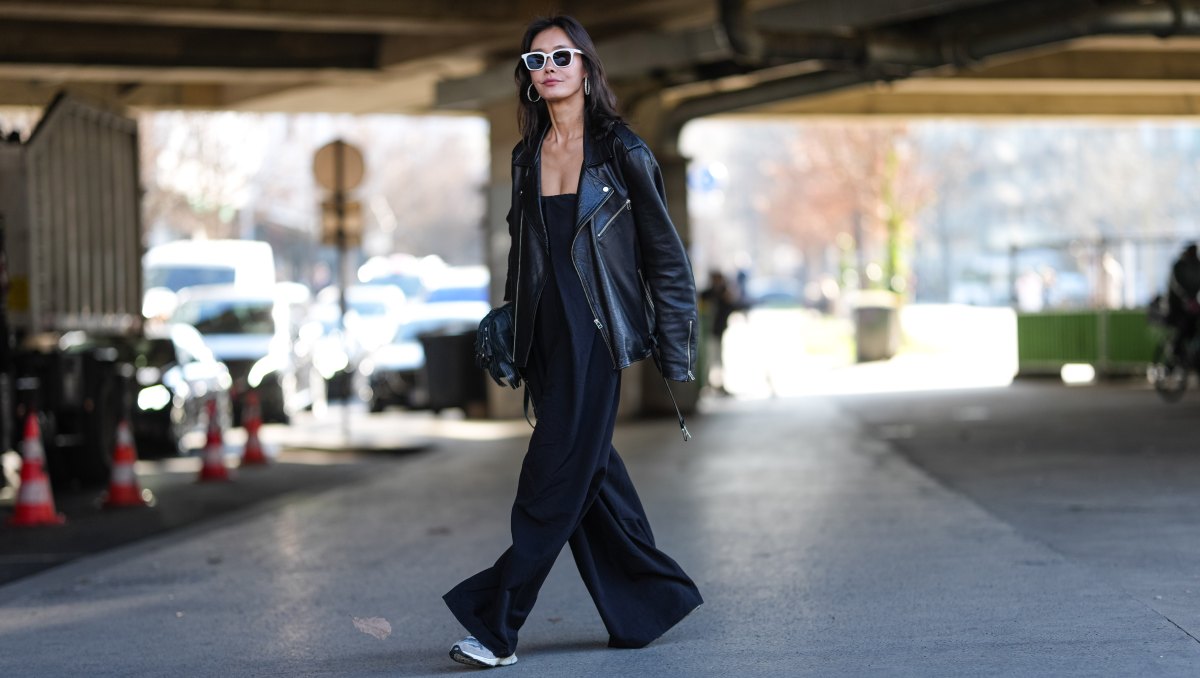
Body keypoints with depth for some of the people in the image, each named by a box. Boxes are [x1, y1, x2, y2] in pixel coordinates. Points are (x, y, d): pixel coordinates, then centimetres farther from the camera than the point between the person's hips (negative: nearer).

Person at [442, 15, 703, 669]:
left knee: (556, 476, -7)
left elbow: (663, 252, -2)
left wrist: (674, 352, -4)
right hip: (545, 333, 6)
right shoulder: (526, 157, 11)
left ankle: (496, 624, -6)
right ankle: (652, 597, 23)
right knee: (590, 471, 9)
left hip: (596, 332, -6)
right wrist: (509, 327, 15)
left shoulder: (620, 151, -4)